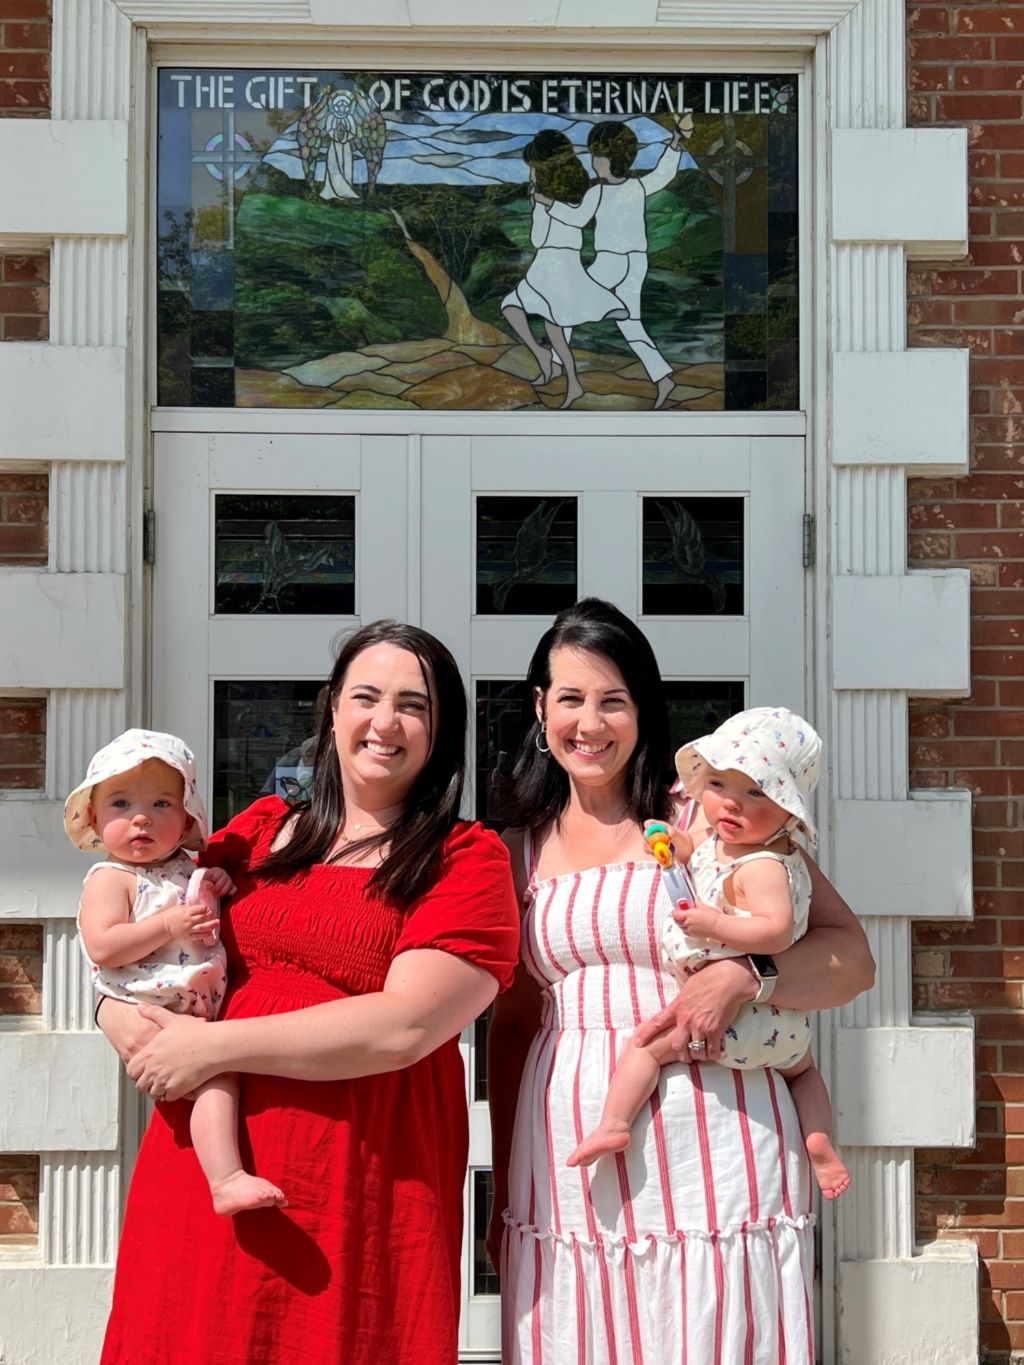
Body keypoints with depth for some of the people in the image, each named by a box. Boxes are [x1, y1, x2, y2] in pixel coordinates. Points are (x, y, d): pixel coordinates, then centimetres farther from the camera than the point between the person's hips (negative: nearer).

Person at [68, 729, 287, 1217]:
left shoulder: (187, 869, 15)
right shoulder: (110, 880, -5)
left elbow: (215, 924, 29)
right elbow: (103, 947, -19)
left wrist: (219, 884, 8)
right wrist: (168, 925, -22)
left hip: (211, 1008, 9)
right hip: (159, 1021, -9)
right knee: (218, 1073, -26)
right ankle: (226, 1181, -34)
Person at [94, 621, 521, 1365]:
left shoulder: (467, 859, -3)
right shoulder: (256, 832, 12)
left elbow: (406, 1026, -15)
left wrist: (214, 1045, -13)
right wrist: (118, 1011, -3)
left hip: (362, 1187, -4)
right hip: (207, 1163, 4)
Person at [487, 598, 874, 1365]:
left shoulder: (710, 819, 0)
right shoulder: (519, 851, 11)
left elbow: (852, 956, -3)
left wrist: (743, 977, -21)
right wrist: (505, 1187, 15)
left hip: (709, 1163, -3)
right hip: (565, 1175, 3)